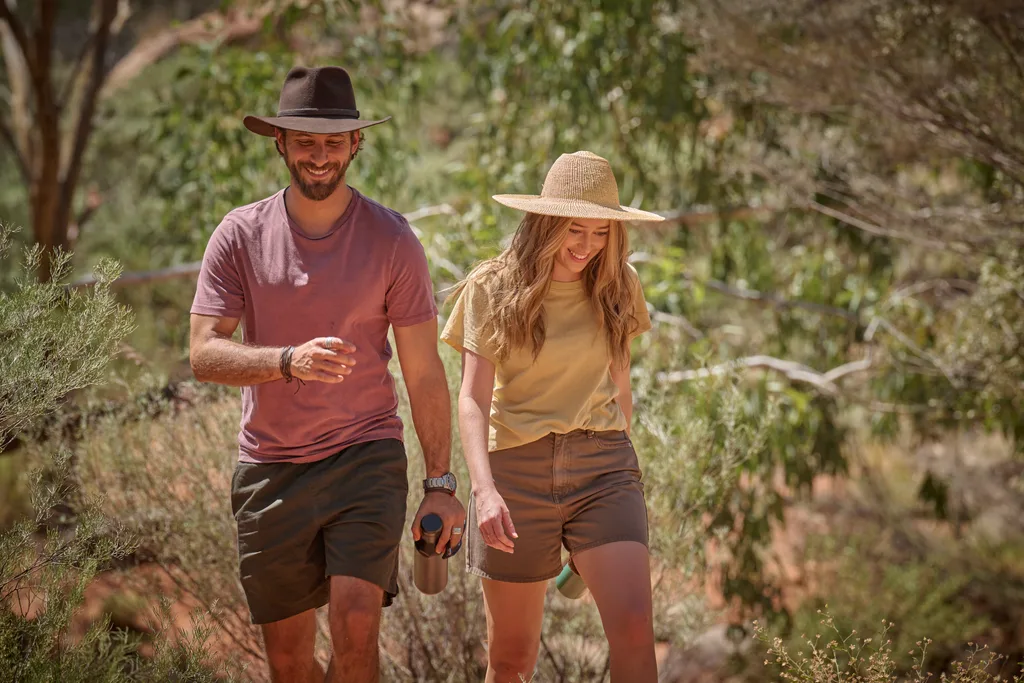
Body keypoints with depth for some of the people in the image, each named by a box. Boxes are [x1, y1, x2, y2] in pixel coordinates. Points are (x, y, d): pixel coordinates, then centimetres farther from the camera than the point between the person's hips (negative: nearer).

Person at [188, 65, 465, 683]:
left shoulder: (392, 240, -2)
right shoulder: (240, 235, 0)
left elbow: (424, 373, 1)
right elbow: (204, 355, -8)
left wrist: (440, 483, -3)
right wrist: (289, 361, -26)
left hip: (367, 456, -2)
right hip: (270, 466, 2)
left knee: (356, 631, -19)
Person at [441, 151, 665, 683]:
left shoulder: (617, 286, 6)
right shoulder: (494, 288, -4)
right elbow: (473, 399, -12)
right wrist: (484, 489, -25)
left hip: (601, 464, 2)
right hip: (516, 467, -1)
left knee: (633, 629, -17)